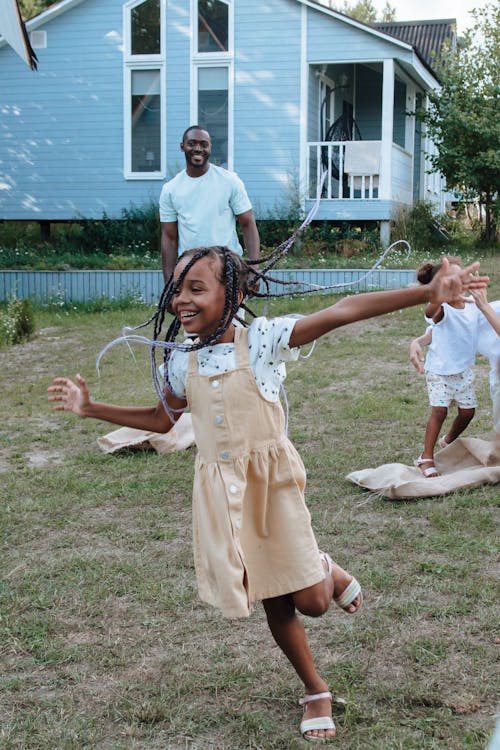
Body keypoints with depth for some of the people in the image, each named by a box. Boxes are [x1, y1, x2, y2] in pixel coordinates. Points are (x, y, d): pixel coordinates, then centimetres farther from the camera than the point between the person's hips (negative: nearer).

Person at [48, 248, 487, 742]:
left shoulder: (262, 338, -14)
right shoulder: (182, 360, 0)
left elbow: (341, 312, -24)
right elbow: (161, 419, 17)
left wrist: (428, 292, -31)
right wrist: (90, 408, 11)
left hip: (271, 482, -4)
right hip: (220, 493, 4)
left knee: (310, 601, -4)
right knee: (273, 602, 13)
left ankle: (327, 571, 33)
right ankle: (316, 692, 34)